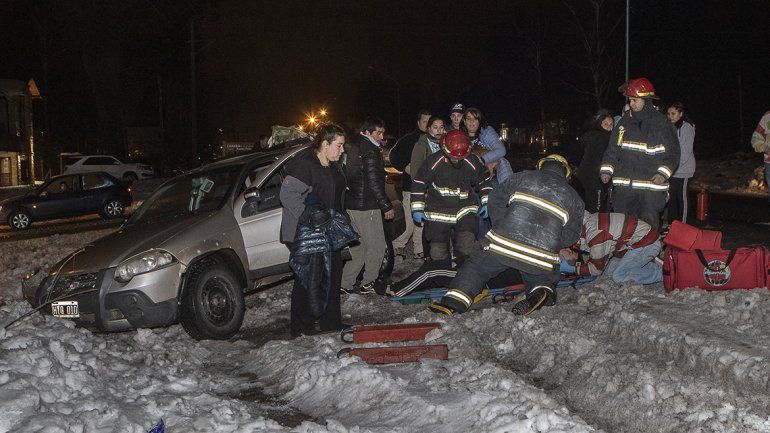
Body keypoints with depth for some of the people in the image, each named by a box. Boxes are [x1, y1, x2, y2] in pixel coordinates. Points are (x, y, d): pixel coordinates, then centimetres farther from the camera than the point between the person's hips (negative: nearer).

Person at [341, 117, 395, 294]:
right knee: (377, 246, 4)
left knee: (358, 246, 16)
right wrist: (387, 206, -12)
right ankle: (368, 283, 9)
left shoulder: (352, 149, 13)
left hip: (351, 205, 9)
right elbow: (374, 184, -19)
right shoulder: (370, 153, -16)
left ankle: (345, 284, 16)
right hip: (366, 207, -9)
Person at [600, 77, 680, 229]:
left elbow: (673, 153, 0)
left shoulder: (661, 123, -1)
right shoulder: (625, 122, 11)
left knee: (648, 226, -5)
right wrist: (606, 170, 3)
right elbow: (612, 149, 16)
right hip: (624, 185, 4)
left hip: (652, 186, -4)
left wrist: (663, 173, -15)